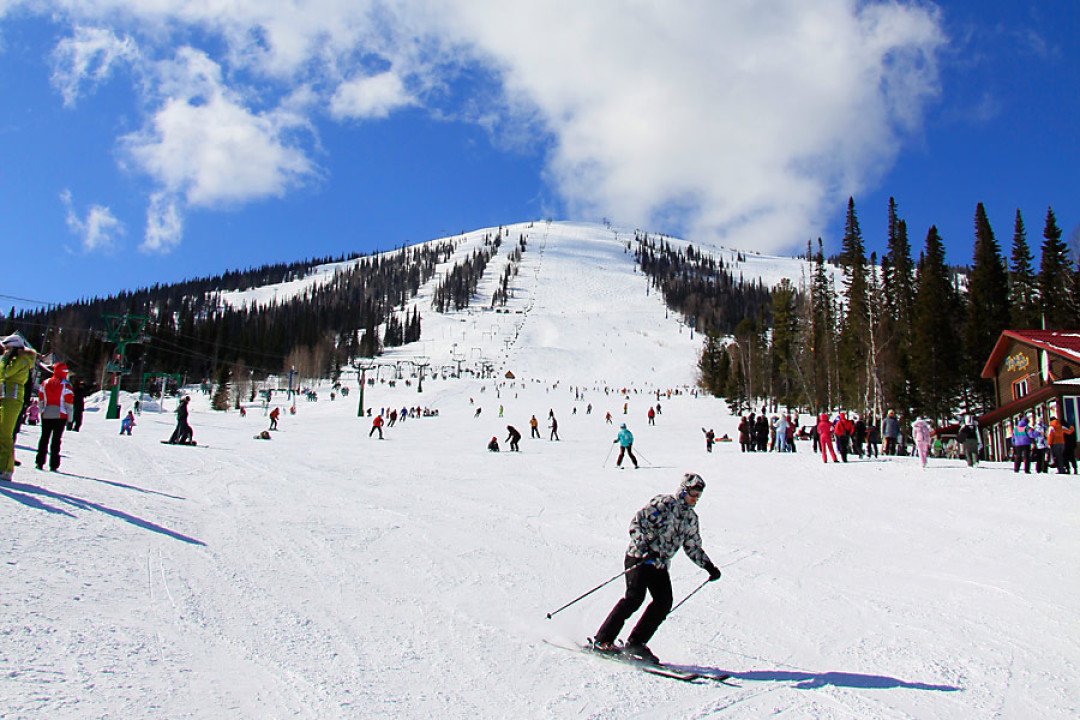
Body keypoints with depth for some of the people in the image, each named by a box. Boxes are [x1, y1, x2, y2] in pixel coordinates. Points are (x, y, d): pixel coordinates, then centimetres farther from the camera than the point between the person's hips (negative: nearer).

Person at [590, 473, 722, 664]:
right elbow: (637, 522, -16)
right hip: (639, 557, -7)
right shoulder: (664, 503, -9)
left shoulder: (691, 518, 14)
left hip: (660, 564, 7)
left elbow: (693, 548, 24)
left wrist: (709, 566, 14)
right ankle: (602, 640, -13)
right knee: (635, 596, -20)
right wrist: (643, 548, -28)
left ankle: (636, 643, 2)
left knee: (664, 603, -8)